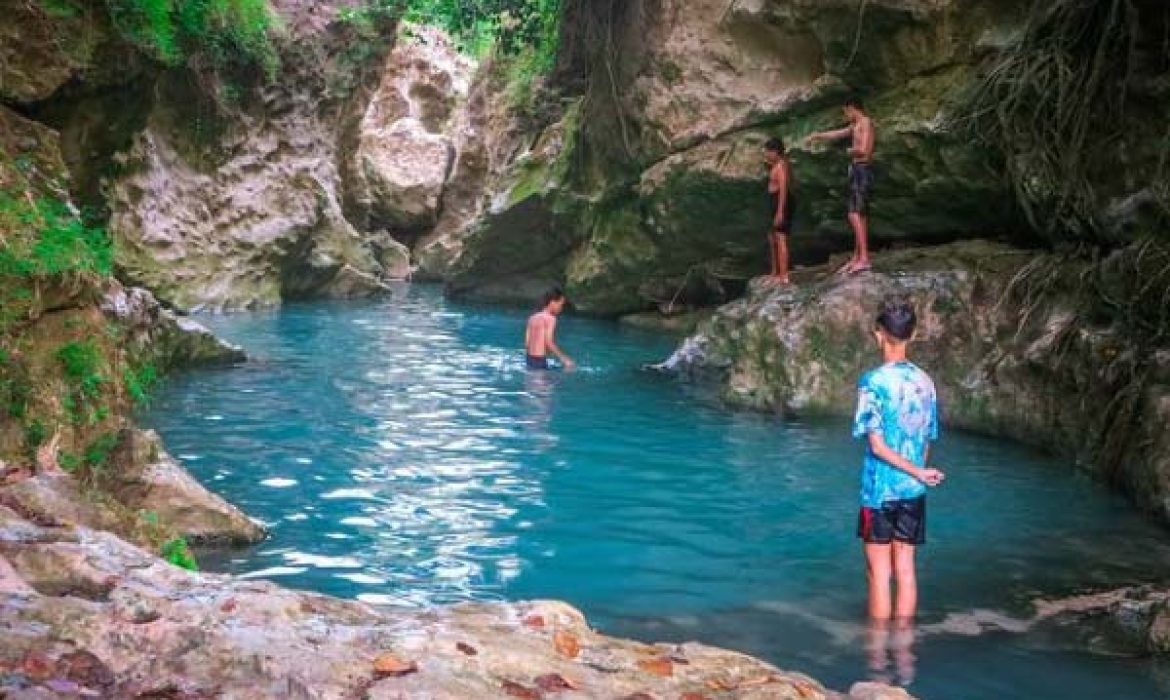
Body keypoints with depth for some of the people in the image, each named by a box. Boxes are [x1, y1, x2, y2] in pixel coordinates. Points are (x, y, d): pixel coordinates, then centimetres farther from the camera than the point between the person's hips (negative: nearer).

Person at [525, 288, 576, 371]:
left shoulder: (533, 318, 11)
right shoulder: (550, 318, -11)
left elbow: (527, 342, 10)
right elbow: (549, 343, -18)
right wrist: (564, 358, -14)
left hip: (530, 359, 8)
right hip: (540, 360, -8)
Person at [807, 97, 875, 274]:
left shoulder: (866, 122, -10)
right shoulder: (855, 126, 18)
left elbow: (864, 150, -23)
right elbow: (836, 134, 35)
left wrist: (851, 150, -4)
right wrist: (817, 136, 42)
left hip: (862, 171, -10)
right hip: (856, 172, 10)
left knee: (856, 215, -18)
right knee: (858, 215, 12)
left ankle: (864, 258, -25)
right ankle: (856, 258, 17)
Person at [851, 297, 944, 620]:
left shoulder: (873, 381, -12)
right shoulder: (925, 381, 3)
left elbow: (877, 445, -16)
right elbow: (926, 442, 7)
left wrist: (918, 472, -11)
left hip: (879, 490, -4)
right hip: (913, 491, 5)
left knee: (879, 573, 2)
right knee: (905, 570, 9)